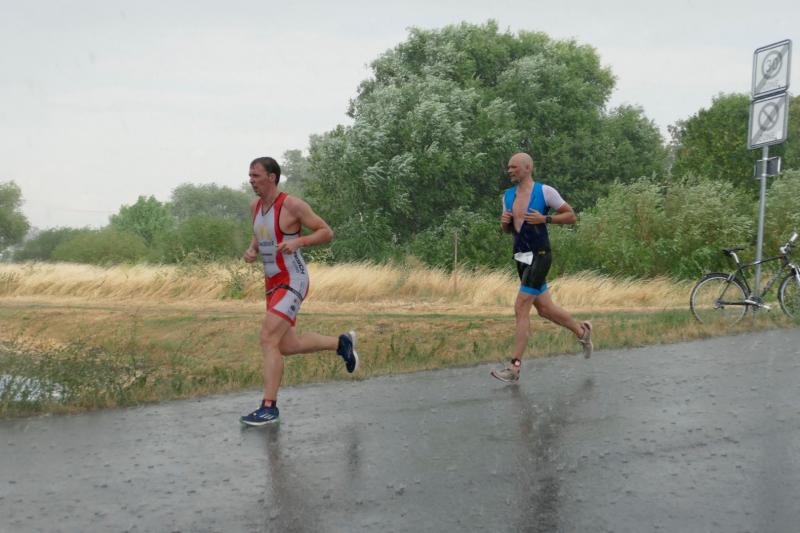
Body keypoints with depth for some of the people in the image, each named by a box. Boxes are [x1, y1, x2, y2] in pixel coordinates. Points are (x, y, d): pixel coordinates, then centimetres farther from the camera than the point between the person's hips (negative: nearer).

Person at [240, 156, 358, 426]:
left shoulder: (292, 204, -15)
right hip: (273, 283, 9)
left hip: (292, 283, -9)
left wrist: (298, 242, -26)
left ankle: (269, 407, -11)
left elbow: (327, 232, -10)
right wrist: (251, 251, 1)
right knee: (288, 347, 14)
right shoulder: (256, 205, 7)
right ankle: (341, 343, 35)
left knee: (268, 340, -18)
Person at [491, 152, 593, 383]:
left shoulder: (545, 191, -7)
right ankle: (582, 331, 39)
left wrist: (545, 219, -16)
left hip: (539, 257, -7)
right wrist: (504, 222, -3)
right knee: (545, 308, 14)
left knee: (521, 308, -13)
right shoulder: (508, 195, 10)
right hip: (521, 258, 7)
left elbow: (571, 216, -2)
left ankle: (514, 367, -9)